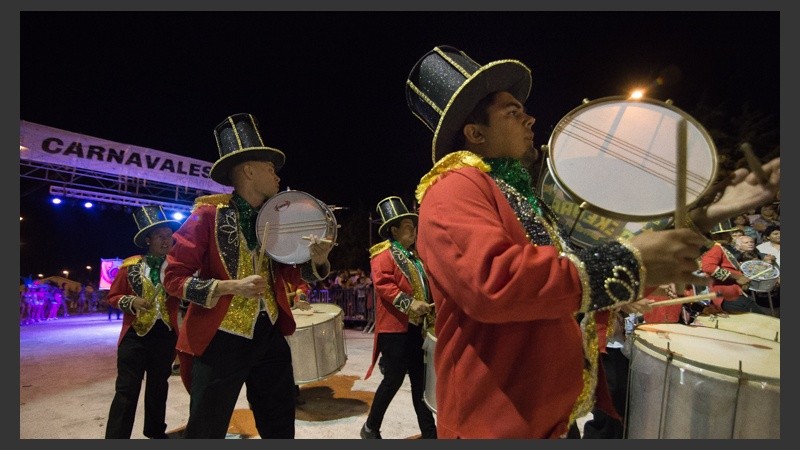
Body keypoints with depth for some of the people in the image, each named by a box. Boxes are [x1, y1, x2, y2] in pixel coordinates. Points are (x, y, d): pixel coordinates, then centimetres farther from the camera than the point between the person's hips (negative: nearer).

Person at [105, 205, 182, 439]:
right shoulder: (130, 265, 0)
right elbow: (113, 296, 5)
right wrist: (132, 301, -14)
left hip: (166, 334, 2)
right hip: (135, 333, -2)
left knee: (158, 387, 17)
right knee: (126, 390, -3)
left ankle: (155, 432, 35)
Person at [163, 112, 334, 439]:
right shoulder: (209, 214, -10)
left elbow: (290, 276, 7)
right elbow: (173, 276, -11)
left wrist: (316, 261, -14)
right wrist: (230, 286, -22)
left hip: (270, 336, 6)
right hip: (220, 340, -5)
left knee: (281, 429, 17)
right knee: (206, 433, 9)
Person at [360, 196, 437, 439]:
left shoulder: (413, 255, 18)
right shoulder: (383, 254, -8)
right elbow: (383, 285, -20)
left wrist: (431, 307, 13)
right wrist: (409, 303, -26)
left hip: (416, 328, 8)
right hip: (394, 328, -8)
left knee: (420, 381, 12)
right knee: (394, 380, -2)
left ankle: (430, 432, 23)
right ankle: (371, 428, 19)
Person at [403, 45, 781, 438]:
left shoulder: (525, 196, 13)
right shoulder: (454, 189, -15)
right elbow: (491, 280, -33)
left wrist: (697, 219, 7)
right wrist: (627, 262, -25)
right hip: (500, 423, -9)